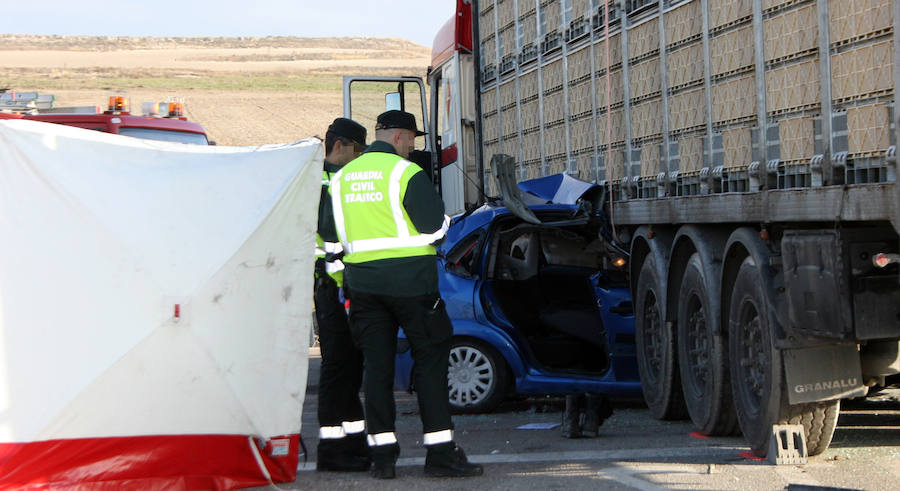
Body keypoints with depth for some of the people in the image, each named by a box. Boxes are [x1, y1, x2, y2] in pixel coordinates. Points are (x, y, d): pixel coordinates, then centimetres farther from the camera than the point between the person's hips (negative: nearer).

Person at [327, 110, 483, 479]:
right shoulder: (406, 173, -10)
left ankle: (382, 454, 5)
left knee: (377, 364, 7)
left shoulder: (341, 178, 10)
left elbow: (334, 233, 13)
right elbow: (434, 227, -12)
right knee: (431, 359, 1)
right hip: (410, 279, -5)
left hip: (362, 279, 5)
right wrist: (443, 220, 9)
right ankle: (440, 452, -2)